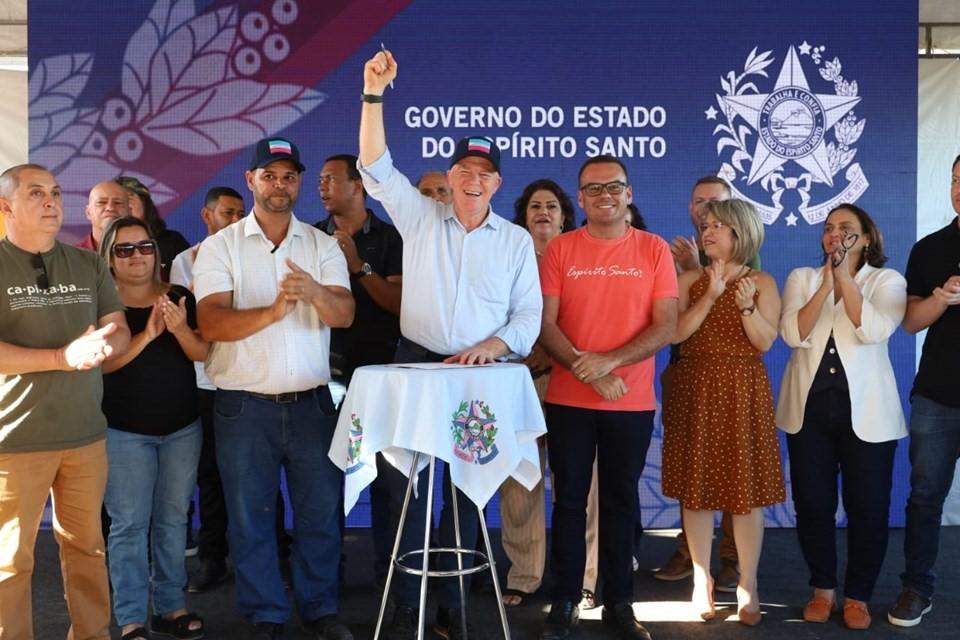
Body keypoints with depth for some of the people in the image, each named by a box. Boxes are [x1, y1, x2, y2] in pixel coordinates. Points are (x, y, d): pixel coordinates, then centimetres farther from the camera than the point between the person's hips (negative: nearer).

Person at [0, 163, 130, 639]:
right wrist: (63, 357, -22)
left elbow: (120, 331, 8)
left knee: (87, 546, 14)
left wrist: (105, 342, -16)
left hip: (86, 433, 4)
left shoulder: (89, 264, 9)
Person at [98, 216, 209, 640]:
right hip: (124, 430, -3)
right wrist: (147, 334, -27)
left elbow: (202, 354, -2)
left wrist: (180, 329, -21)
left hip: (183, 427, 3)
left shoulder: (180, 298, 3)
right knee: (129, 524, -2)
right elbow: (100, 362, -15)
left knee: (173, 520, 10)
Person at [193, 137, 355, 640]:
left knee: (321, 512, 9)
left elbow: (344, 314, -7)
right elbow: (210, 324, -11)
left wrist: (314, 292, -29)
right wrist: (272, 311, -28)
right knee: (251, 518, 8)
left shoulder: (323, 245, 6)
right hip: (244, 406, -1)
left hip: (312, 403, 2)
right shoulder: (220, 246, 0)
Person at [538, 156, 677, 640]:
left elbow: (666, 325, -5)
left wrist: (609, 360, -17)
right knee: (570, 500, 7)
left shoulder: (654, 250, 1)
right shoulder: (560, 250, 0)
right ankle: (564, 601, 18)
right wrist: (589, 372, -16)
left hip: (633, 402, 0)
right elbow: (545, 324, -4)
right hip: (569, 399, 0)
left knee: (620, 501, 11)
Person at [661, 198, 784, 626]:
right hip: (694, 392, 1)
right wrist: (709, 296, -14)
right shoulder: (689, 281, 7)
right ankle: (701, 582, 17)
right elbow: (675, 334, -7)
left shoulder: (762, 283, 4)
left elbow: (765, 342, -5)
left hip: (743, 394, -1)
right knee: (696, 487, 4)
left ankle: (748, 585, 13)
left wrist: (746, 305, -20)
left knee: (747, 490, 1)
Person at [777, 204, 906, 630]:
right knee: (812, 502, 5)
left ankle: (857, 595, 19)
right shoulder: (802, 277, 8)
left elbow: (874, 330, -16)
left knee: (867, 505, 2)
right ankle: (823, 588, 23)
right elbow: (793, 334, -7)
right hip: (809, 406, 2)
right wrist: (825, 283, -14)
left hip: (866, 410, -2)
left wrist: (844, 276, -15)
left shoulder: (887, 280, 3)